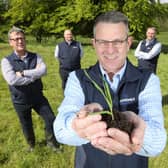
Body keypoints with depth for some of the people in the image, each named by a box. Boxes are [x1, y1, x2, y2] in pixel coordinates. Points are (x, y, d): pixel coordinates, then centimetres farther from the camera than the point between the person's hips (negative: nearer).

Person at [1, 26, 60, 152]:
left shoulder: (35, 57, -4)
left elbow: (43, 71, -23)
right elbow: (12, 80, -28)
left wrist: (23, 73, -27)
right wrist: (34, 76, -21)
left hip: (38, 96, 2)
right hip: (20, 101, -1)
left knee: (51, 119, 7)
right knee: (27, 126, 18)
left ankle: (51, 142, 35)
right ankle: (31, 144, 49)